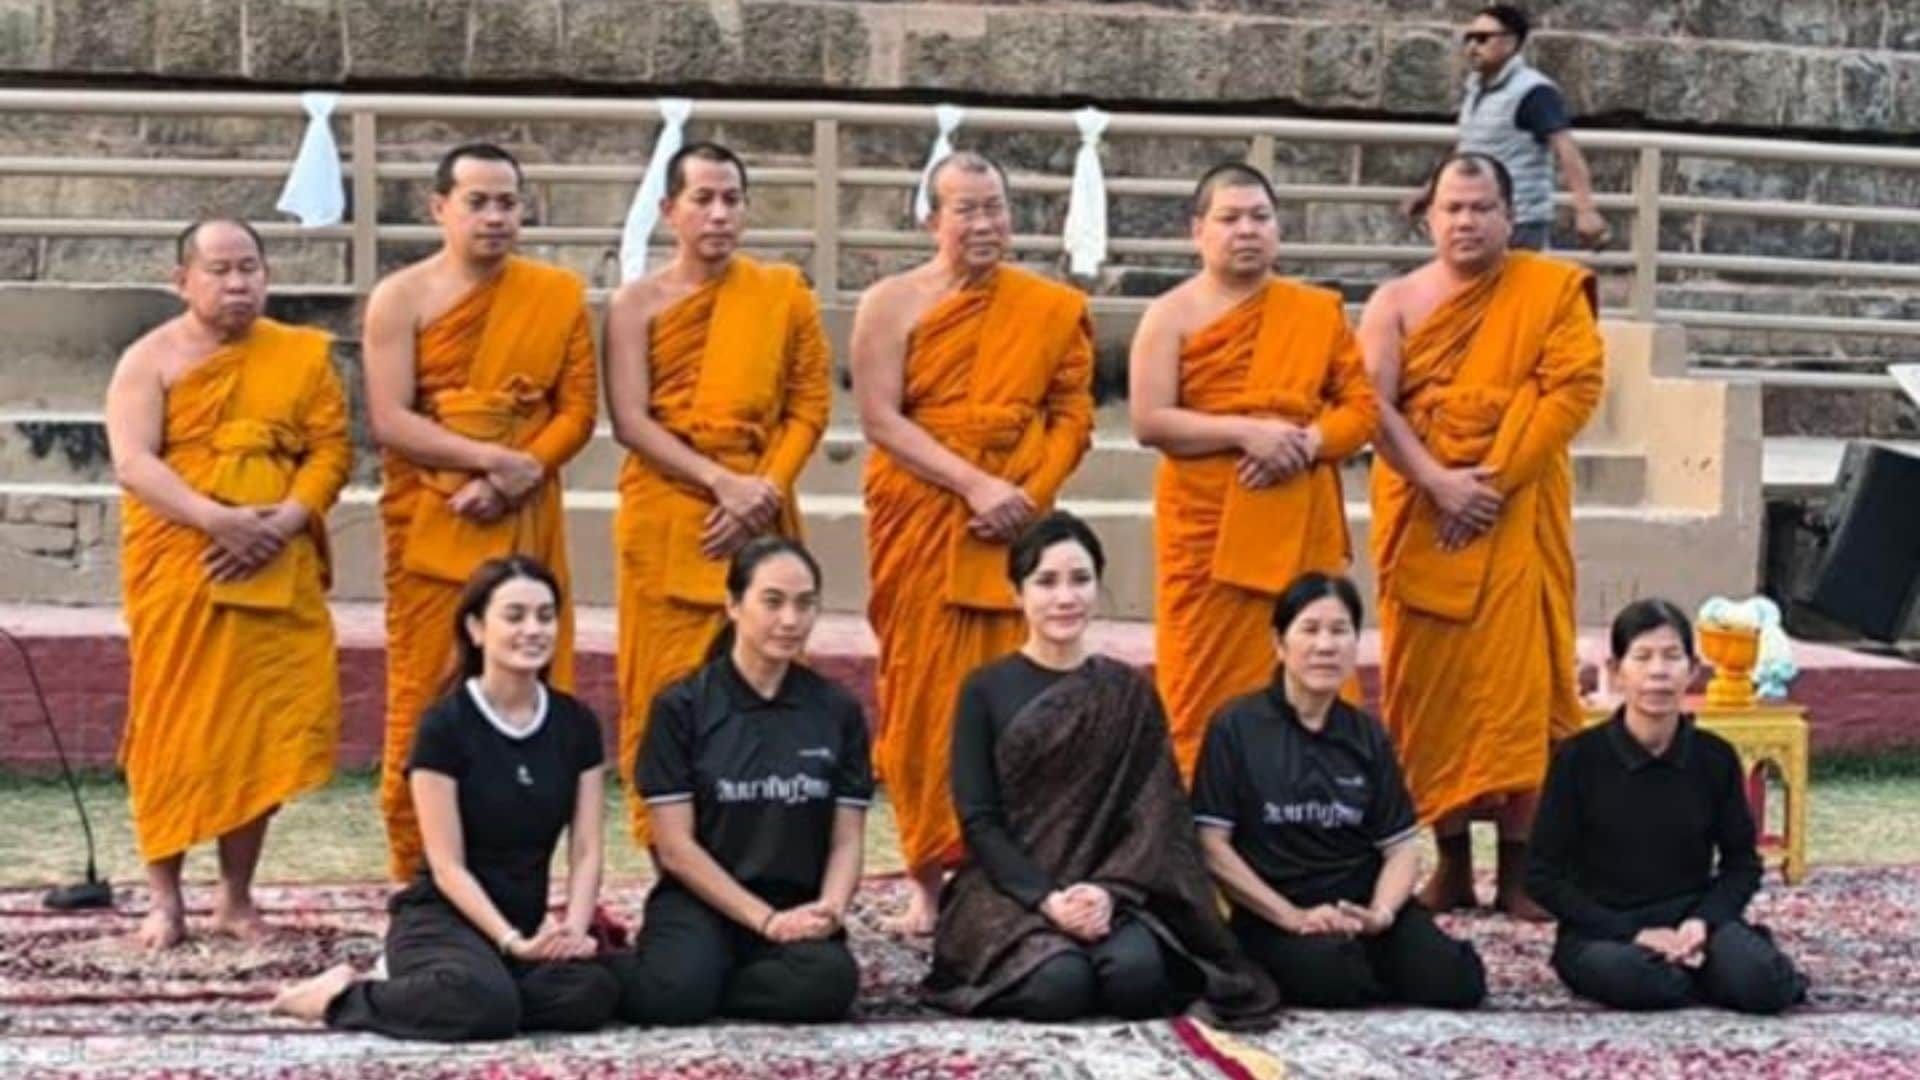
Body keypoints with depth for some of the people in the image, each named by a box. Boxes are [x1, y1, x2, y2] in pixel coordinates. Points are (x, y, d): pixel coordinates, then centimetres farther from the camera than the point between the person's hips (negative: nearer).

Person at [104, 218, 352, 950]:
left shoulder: (302, 354, 10)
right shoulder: (150, 360, 1)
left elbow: (331, 450, 4)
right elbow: (133, 464, -11)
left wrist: (286, 520, -14)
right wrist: (219, 519, -23)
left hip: (277, 571, 2)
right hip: (177, 567, -2)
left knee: (263, 726, 2)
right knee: (175, 726, -1)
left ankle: (237, 895, 13)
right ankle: (164, 896, 6)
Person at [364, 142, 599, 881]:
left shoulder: (559, 296, 7)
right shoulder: (402, 298, 0)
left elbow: (577, 409, 4)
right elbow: (388, 420, -8)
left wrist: (517, 477, -12)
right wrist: (493, 457, -15)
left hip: (527, 522, 2)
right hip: (431, 521, -2)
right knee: (426, 696, -2)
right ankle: (416, 877, 3)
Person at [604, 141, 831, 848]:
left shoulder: (784, 294, 7)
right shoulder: (638, 303, 2)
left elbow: (809, 407, 6)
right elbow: (629, 421, -6)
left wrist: (765, 490, -9)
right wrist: (721, 481, -15)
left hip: (761, 520, 1)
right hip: (666, 519, -1)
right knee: (666, 690, -1)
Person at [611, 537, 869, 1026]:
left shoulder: (838, 712, 8)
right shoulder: (682, 708, -1)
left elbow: (847, 839, 6)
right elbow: (676, 847, -5)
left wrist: (829, 909, -15)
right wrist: (767, 919, -13)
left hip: (798, 907, 2)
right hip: (700, 900, -2)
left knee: (829, 981, -34)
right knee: (675, 990, -36)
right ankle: (617, 974, -1)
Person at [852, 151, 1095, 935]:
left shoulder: (1054, 310, 7)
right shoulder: (893, 304, 1)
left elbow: (1073, 417, 7)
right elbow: (880, 419, -6)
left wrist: (1026, 495, -9)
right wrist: (977, 484, -14)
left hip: (1016, 530, 1)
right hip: (920, 524, -1)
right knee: (924, 694, 0)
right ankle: (926, 878, 4)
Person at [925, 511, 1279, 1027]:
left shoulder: (1131, 694, 10)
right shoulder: (985, 691, 3)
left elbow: (1152, 810, 3)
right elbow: (978, 820, -3)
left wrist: (1109, 891, -16)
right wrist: (1046, 897, -19)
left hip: (1112, 890, 2)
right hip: (1009, 888, -2)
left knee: (1138, 971, -31)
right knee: (1058, 981, -34)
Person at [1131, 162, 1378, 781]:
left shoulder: (1320, 311, 11)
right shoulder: (1173, 315, 2)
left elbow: (1361, 406, 8)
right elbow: (1149, 422, -7)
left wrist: (1309, 441, -11)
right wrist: (1244, 432, -15)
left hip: (1302, 526, 3)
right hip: (1207, 525, -2)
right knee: (1205, 690, -2)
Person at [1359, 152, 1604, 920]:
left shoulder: (1552, 290, 3)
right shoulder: (1397, 302, 7)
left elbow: (1572, 389, -7)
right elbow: (1375, 405, -2)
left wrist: (1493, 477, -13)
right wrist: (1439, 482, -15)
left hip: (1515, 515, -2)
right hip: (1421, 518, 2)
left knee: (1518, 680, -7)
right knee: (1431, 682, 2)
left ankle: (1518, 867, -3)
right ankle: (1450, 860, 9)